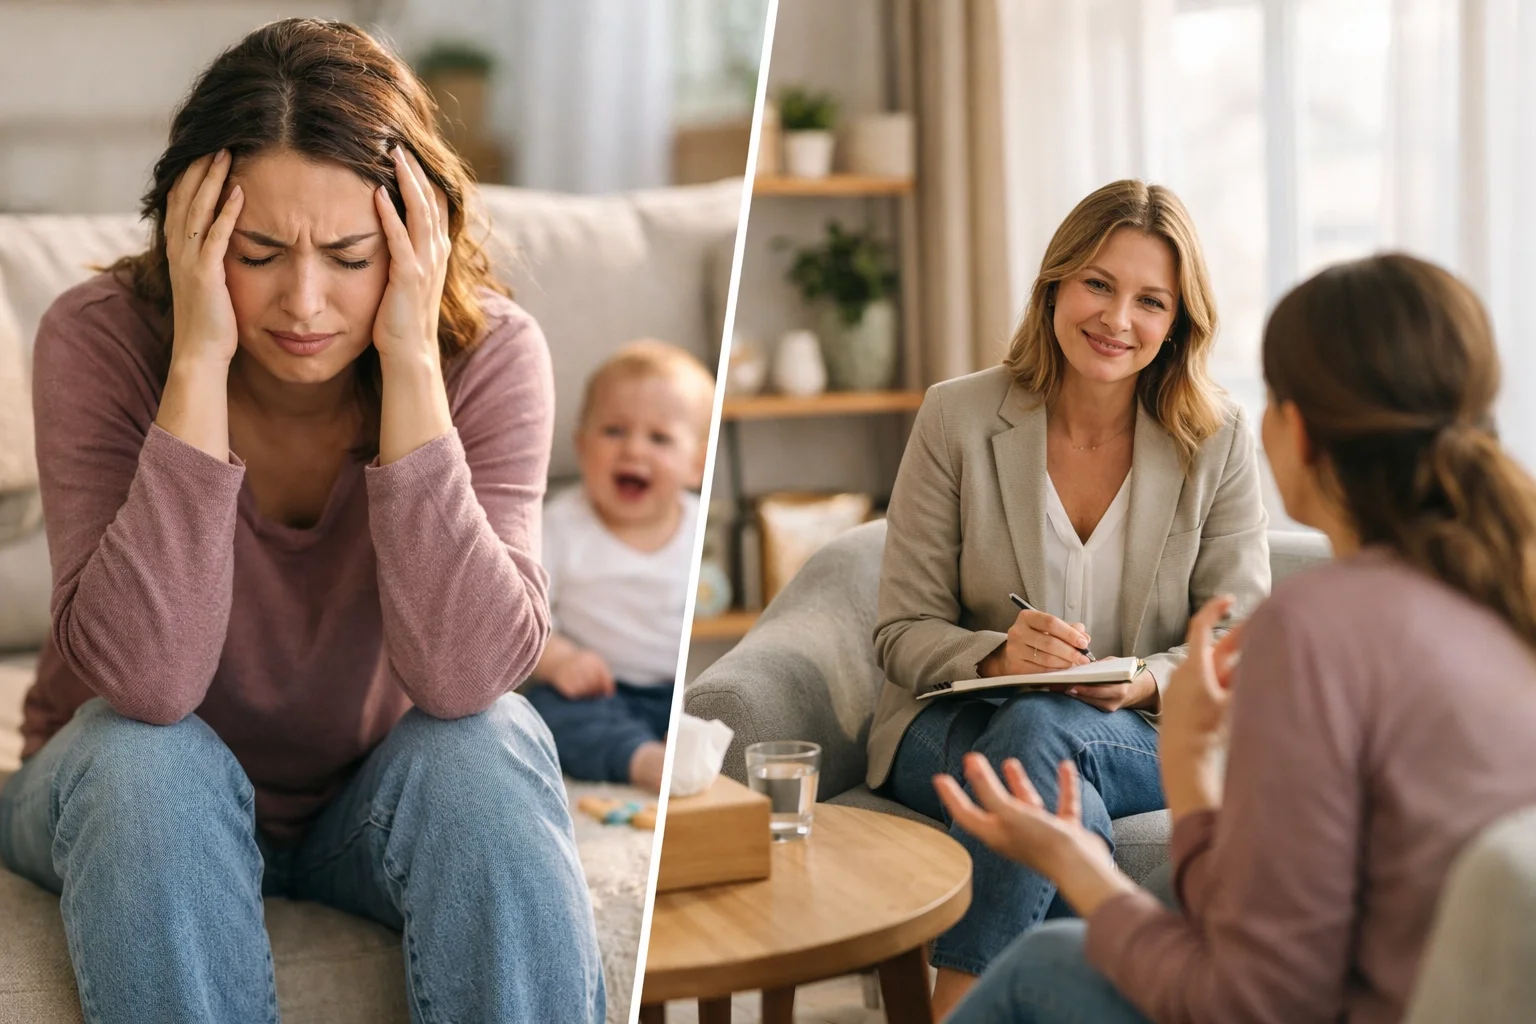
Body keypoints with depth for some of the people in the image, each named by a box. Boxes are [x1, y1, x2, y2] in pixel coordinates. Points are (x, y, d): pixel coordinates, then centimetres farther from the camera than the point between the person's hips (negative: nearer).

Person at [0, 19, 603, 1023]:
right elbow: (143, 683, -32)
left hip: (377, 806, 1)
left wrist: (410, 364, -34)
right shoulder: (101, 337, -21)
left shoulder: (488, 350, -19)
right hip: (146, 804, 0)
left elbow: (466, 678, -31)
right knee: (144, 757, -31)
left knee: (492, 748, -29)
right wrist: (199, 362, -35)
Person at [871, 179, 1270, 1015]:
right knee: (1065, 804, -36)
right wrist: (997, 656, -23)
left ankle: (960, 1000, -29)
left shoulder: (1218, 443, 0)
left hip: (1152, 739, 1)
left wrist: (1146, 681, -21)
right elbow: (903, 632, -1)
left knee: (1036, 729, -35)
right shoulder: (956, 418, -1)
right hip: (959, 728, 0)